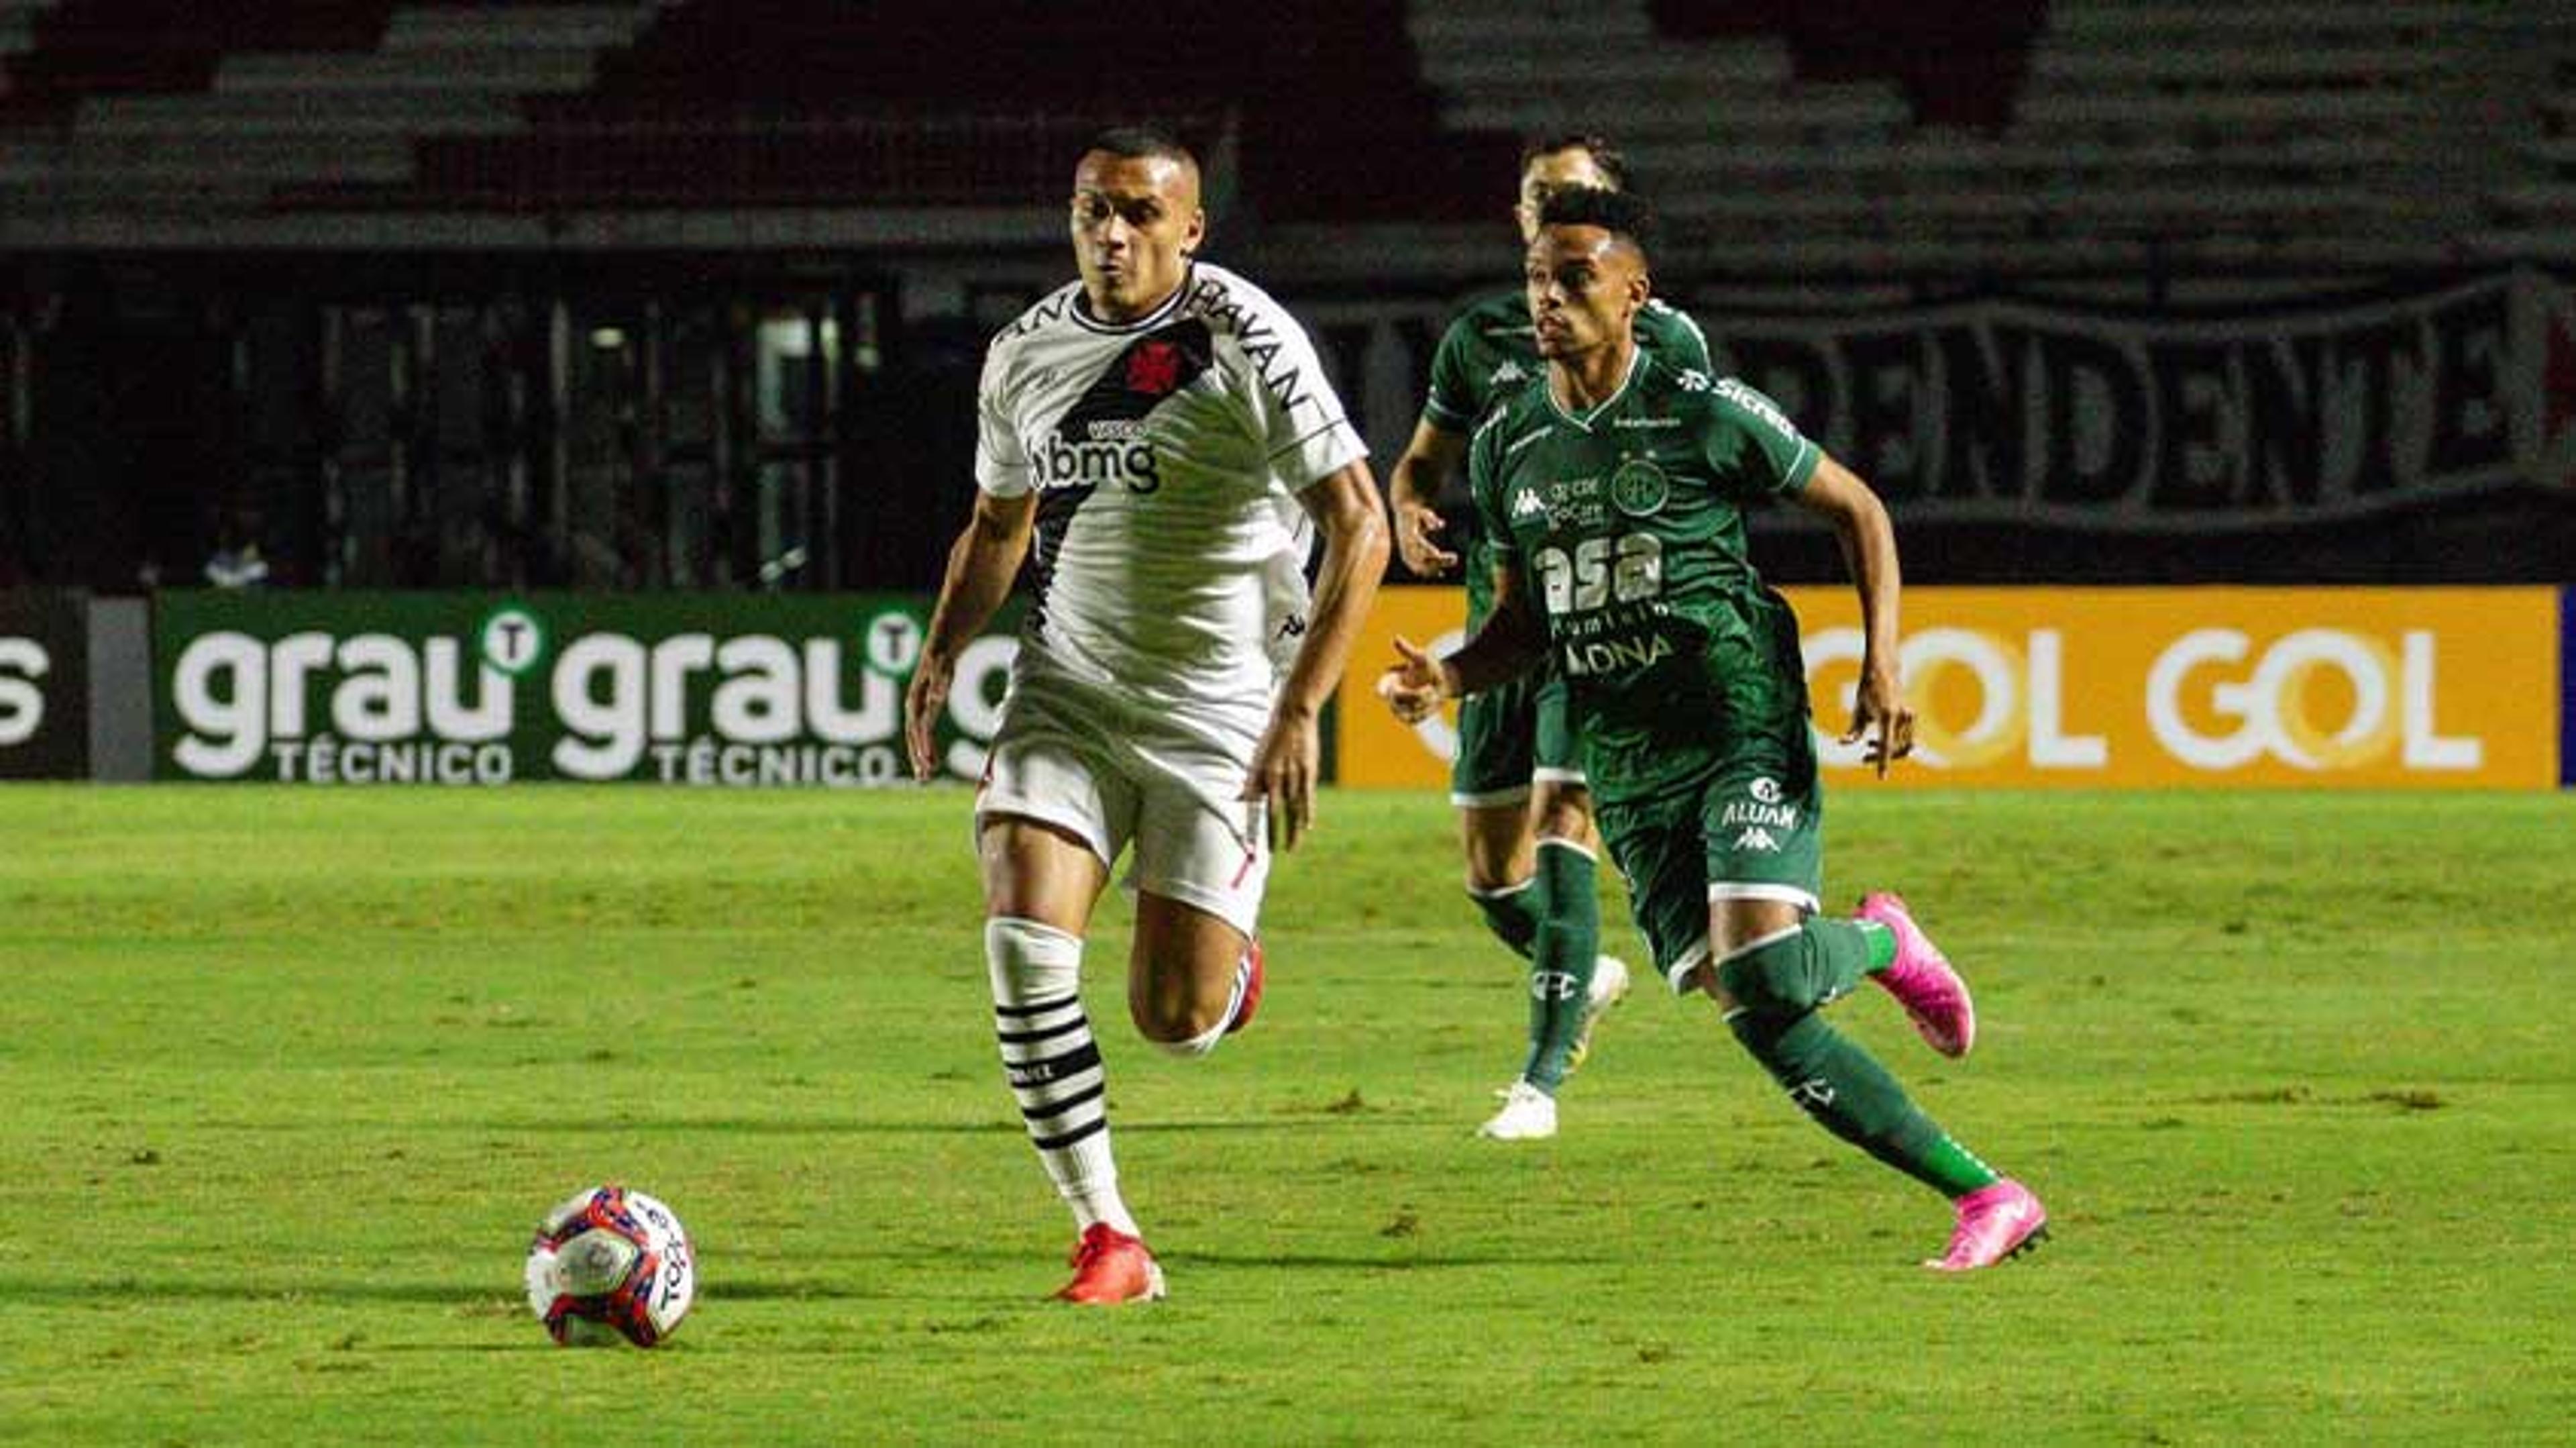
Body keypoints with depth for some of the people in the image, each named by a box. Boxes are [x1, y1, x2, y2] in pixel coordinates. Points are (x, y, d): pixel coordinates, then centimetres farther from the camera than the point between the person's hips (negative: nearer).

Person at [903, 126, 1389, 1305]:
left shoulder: (1243, 337, -11)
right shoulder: (1026, 351, 5)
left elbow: (1359, 529, -12)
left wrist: (1301, 712, -19)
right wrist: (942, 653, 4)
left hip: (1219, 709, -4)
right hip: (1066, 689, 4)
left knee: (1175, 1020, -6)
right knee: (1021, 932, -20)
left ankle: (1231, 966, 34)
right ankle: (1105, 1237, -12)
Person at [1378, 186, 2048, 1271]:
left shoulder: (1707, 415, -6)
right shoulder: (1506, 450, 9)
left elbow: (1858, 511, 4)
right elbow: (1525, 619, 20)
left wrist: (1882, 670, -6)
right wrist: (1446, 679, -1)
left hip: (1746, 733, -5)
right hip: (1628, 769, 5)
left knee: (1765, 972, -26)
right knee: (1762, 1025, -5)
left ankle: (1878, 943, 11)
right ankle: (1987, 1198, 3)